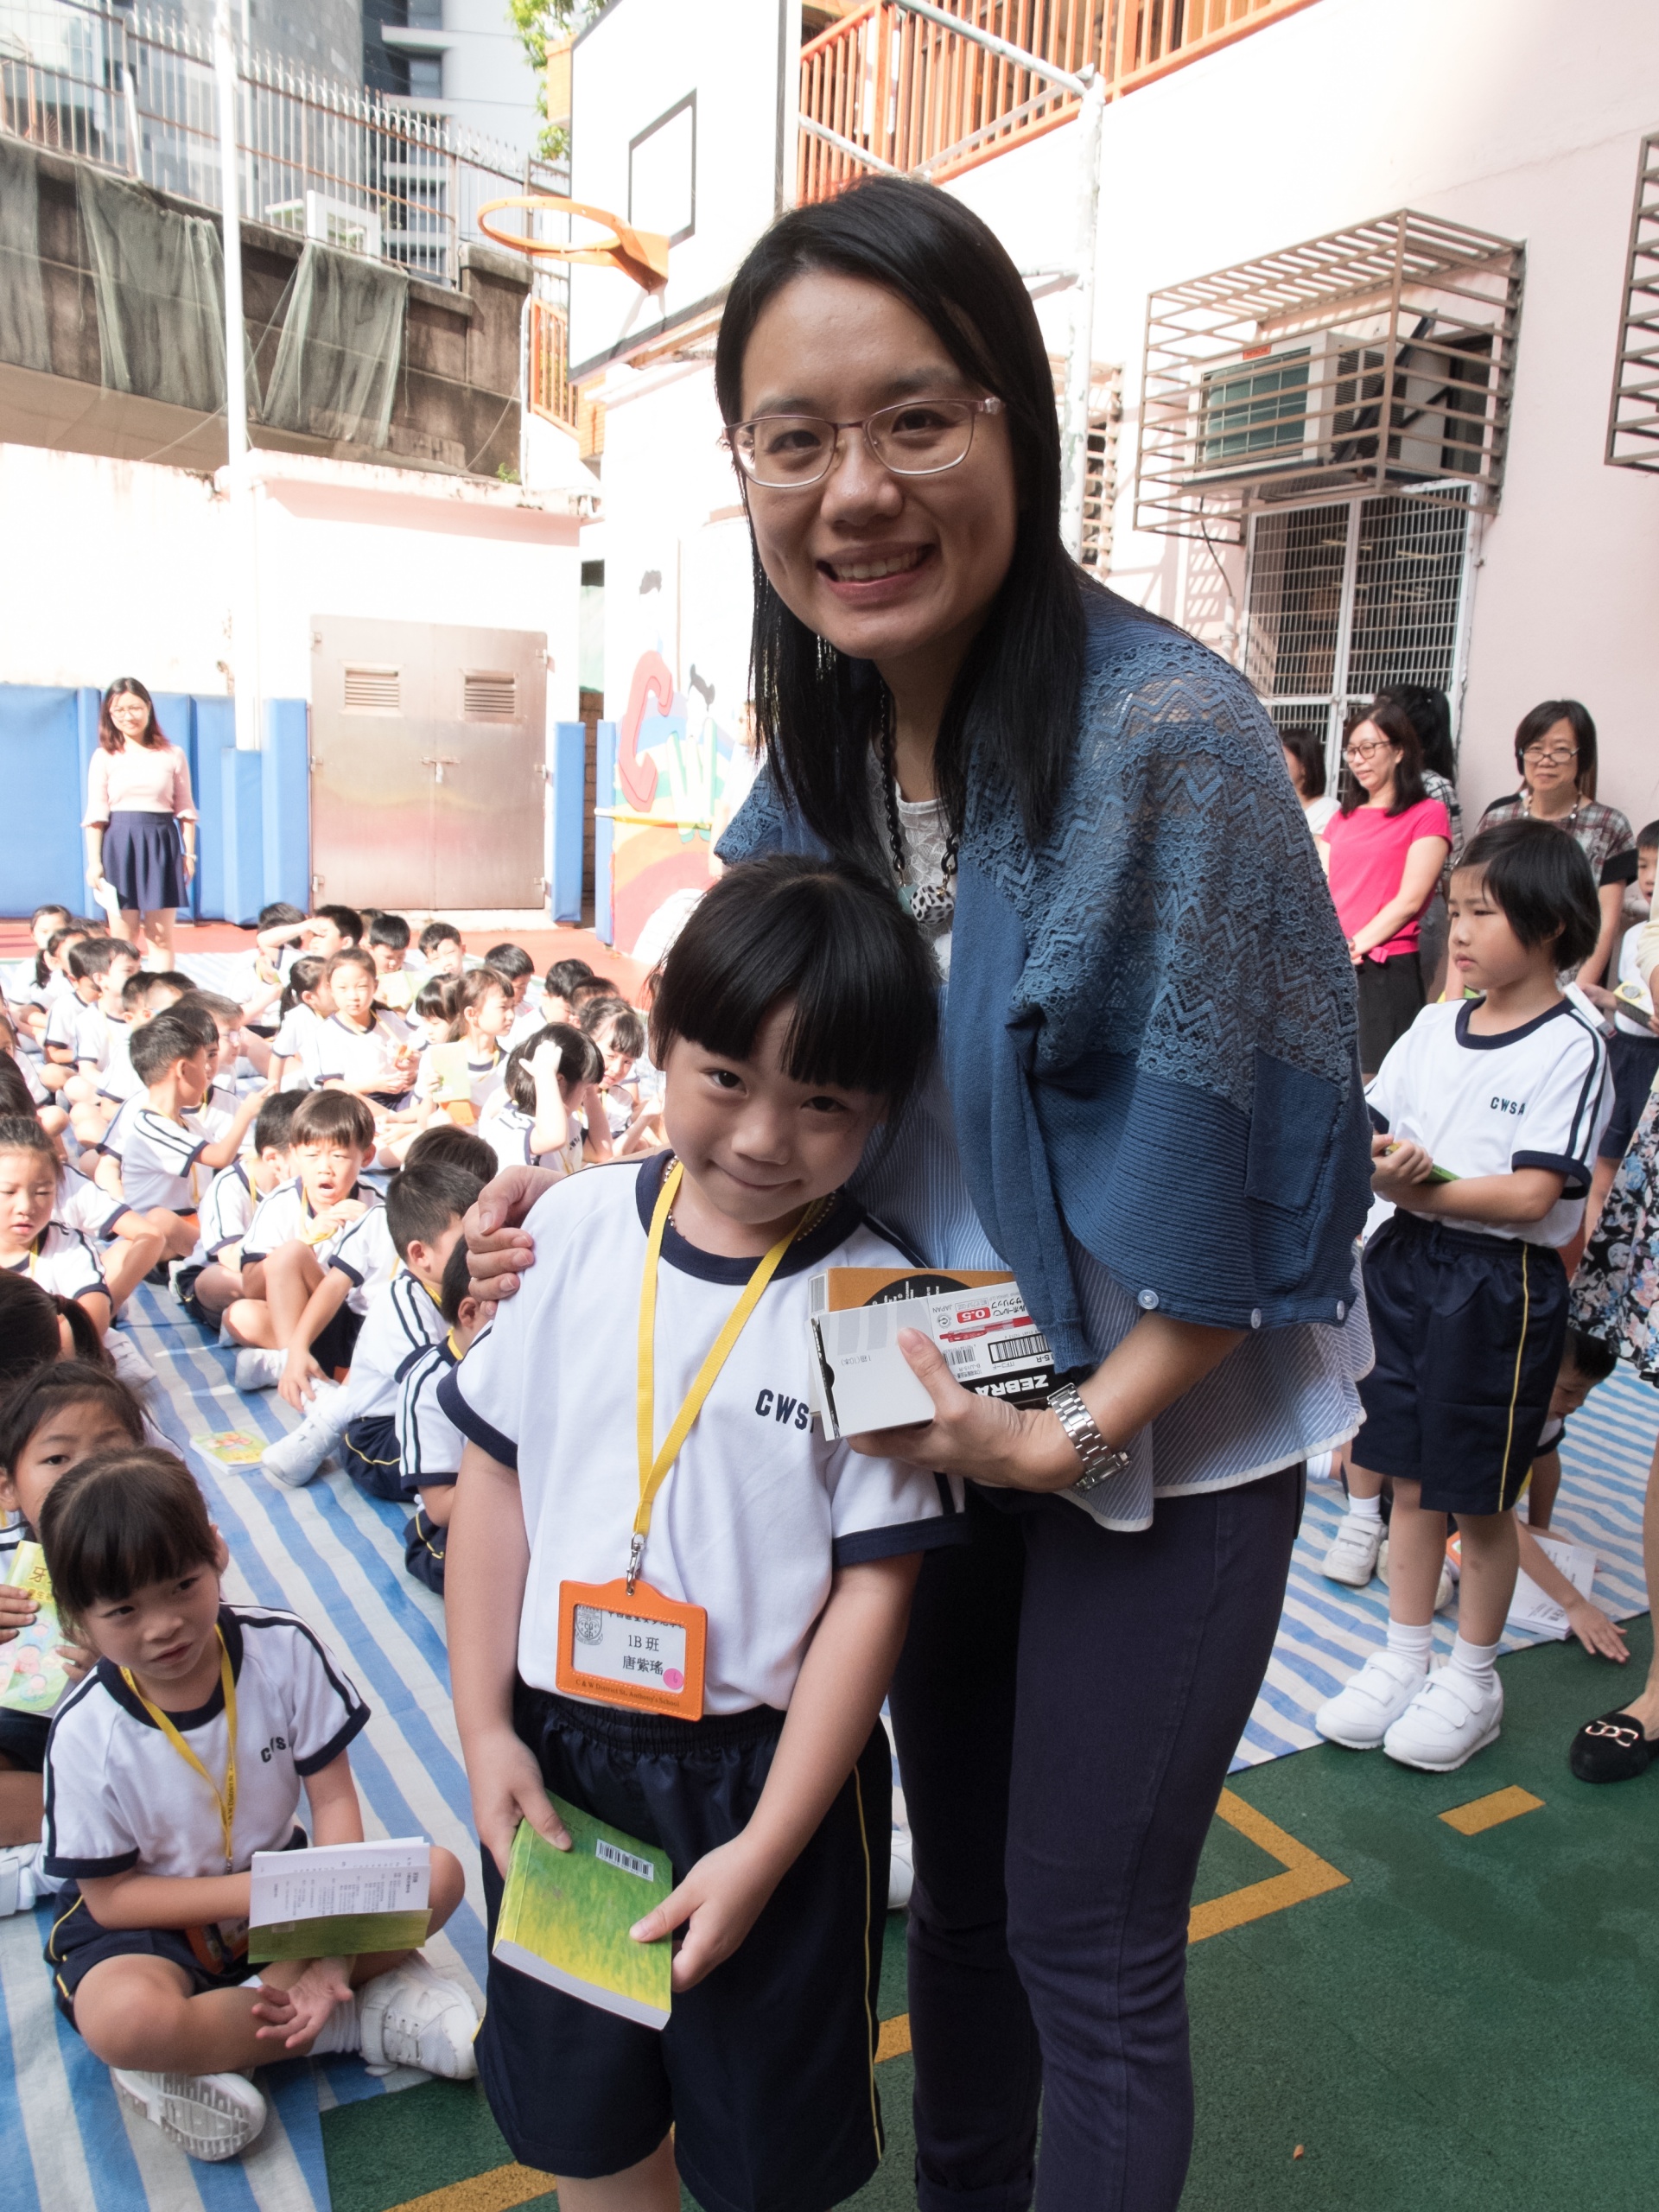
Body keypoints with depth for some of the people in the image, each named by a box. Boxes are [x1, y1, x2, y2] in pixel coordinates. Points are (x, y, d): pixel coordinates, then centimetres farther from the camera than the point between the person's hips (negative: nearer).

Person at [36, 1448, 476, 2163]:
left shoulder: (283, 1650, -17)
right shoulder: (87, 1733, -19)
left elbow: (334, 1800, -12)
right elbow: (111, 1896, -13)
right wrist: (258, 1891, -25)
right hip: (151, 1922, -2)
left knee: (437, 1873, -19)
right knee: (120, 2020, -36)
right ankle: (353, 2014, -14)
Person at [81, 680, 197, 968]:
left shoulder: (172, 755, 7)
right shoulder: (105, 757, 5)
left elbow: (185, 809, 9)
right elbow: (95, 814, 3)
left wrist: (189, 853, 2)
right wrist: (94, 861, -4)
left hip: (162, 844, 0)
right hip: (119, 845, 0)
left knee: (161, 937, 1)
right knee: (123, 939, 1)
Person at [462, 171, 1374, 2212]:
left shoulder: (1167, 735, -24)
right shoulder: (820, 756, -4)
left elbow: (1232, 1165, -19)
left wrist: (1078, 1431, -19)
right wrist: (607, 1191, -8)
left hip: (1164, 1433, -6)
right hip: (949, 1409, 6)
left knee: (1085, 1948, 12)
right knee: (959, 1886, 25)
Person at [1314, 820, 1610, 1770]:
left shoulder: (1571, 1047, -11)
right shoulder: (1435, 1025, 7)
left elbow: (1533, 1195, -18)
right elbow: (1372, 1130, 4)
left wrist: (1422, 1190, -21)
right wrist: (1370, 1162, -18)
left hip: (1503, 1285, -5)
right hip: (1408, 1263, 5)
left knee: (1480, 1498, 9)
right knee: (1410, 1481, 14)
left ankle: (1473, 1682, 28)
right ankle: (1403, 1661, 30)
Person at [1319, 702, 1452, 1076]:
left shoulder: (1428, 814, 0)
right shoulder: (1343, 816, 20)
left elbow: (1410, 901, -9)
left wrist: (1353, 947, -14)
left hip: (1383, 971, -6)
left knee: (1375, 1084, -5)